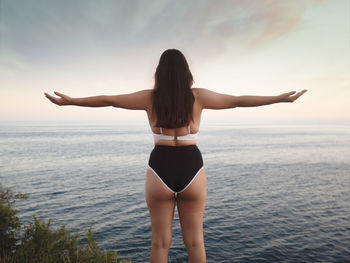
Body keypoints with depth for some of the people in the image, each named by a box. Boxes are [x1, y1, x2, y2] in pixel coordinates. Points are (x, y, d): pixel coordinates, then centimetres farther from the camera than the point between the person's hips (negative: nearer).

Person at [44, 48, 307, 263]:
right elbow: (239, 101, 2)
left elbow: (107, 100, 4)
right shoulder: (198, 96, -3)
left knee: (161, 241, 13)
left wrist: (69, 101, 18)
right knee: (195, 241, 14)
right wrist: (281, 98, 13)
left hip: (161, 170, 0)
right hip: (192, 170, 1)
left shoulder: (150, 97, -3)